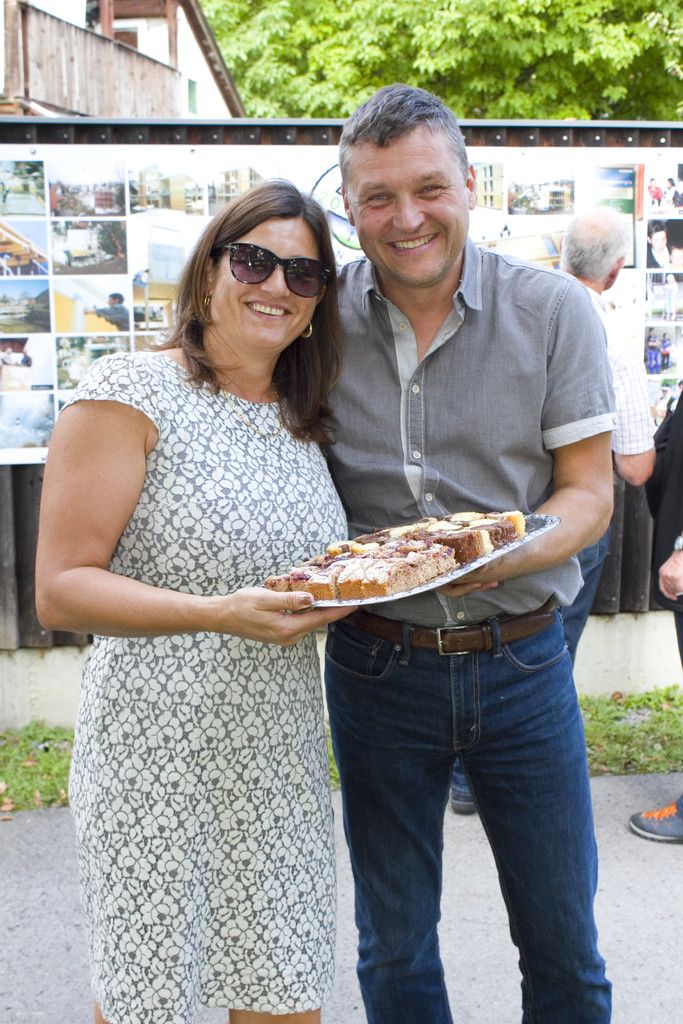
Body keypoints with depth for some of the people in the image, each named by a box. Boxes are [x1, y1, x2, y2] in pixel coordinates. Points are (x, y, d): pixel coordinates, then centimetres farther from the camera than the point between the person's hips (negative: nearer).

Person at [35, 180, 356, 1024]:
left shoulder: (301, 422, 10)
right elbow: (59, 591, -14)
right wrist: (222, 614, -26)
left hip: (281, 754, 6)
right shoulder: (131, 391, -10)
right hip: (159, 755, -6)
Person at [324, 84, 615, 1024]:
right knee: (394, 945, 17)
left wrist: (503, 554, -24)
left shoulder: (554, 311, -6)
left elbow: (590, 494, -5)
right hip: (376, 662, 1)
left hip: (522, 660, 0)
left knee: (564, 941, 15)